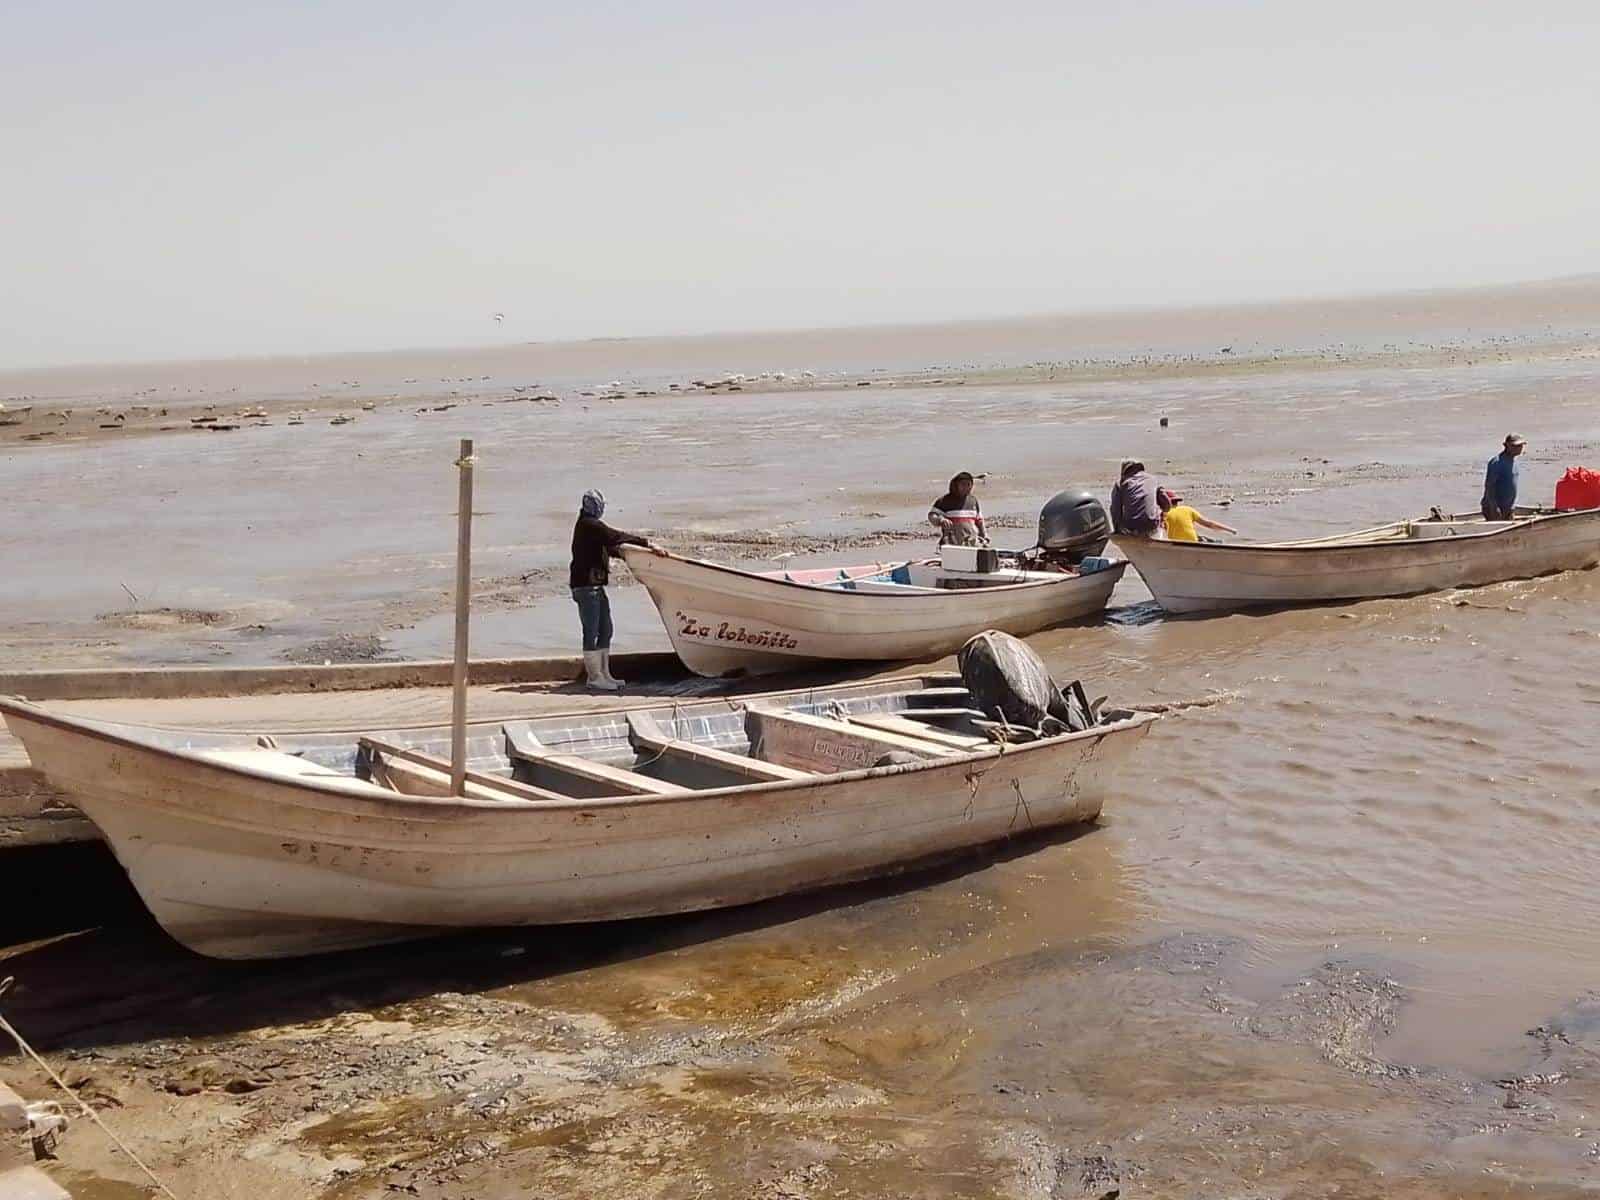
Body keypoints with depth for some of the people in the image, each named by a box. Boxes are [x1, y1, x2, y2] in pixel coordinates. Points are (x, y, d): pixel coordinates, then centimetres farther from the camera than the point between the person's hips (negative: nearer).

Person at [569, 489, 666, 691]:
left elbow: (609, 546, 26)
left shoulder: (589, 525, 18)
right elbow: (616, 537, -21)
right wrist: (647, 544, -23)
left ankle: (604, 674, 19)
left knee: (605, 631, 14)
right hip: (586, 586, -10)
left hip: (596, 586, 10)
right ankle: (595, 677, -1)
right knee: (591, 633, -5)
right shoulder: (589, 525, -13)